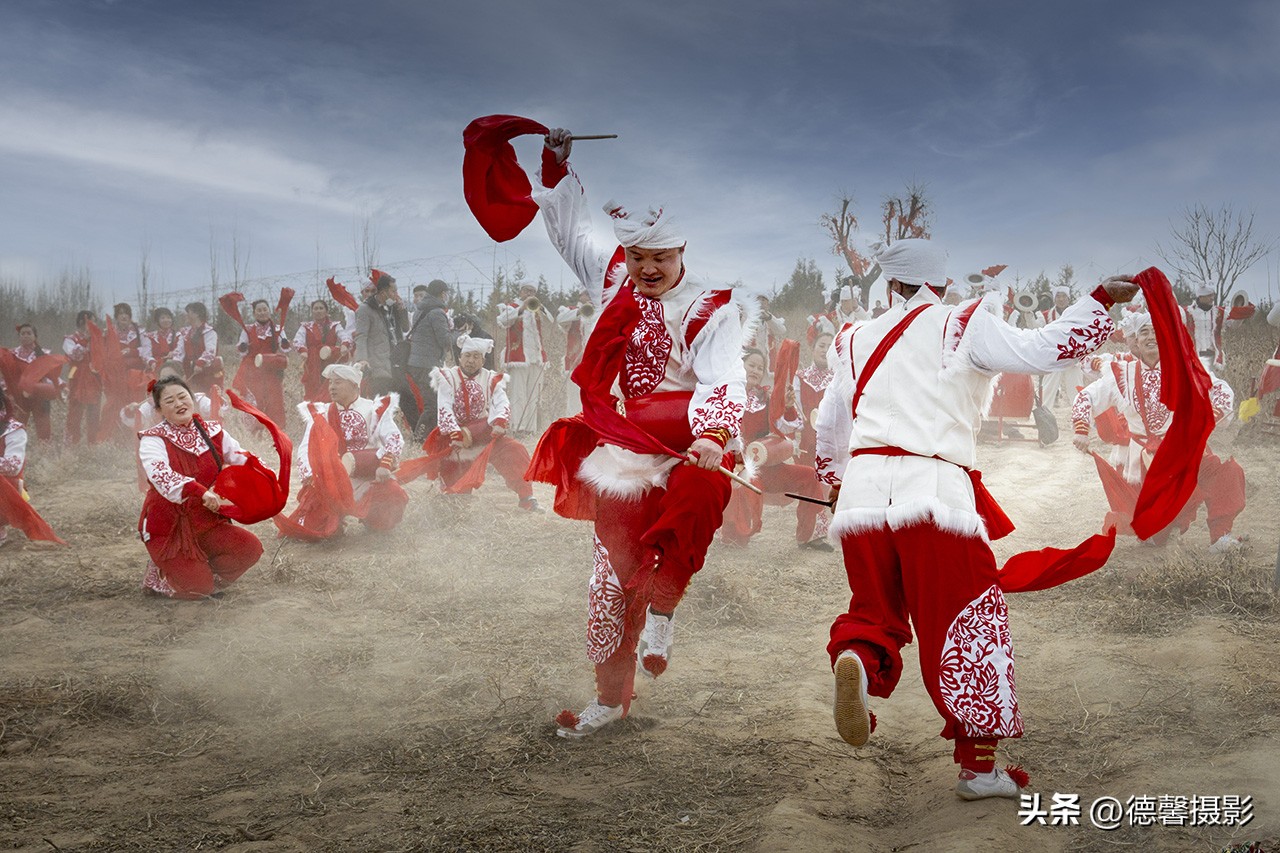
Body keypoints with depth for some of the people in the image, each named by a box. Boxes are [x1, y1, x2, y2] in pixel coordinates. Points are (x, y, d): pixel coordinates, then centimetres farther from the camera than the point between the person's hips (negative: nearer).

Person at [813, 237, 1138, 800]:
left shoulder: (857, 340, 18)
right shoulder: (965, 326, 5)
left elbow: (829, 428, 29)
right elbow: (1045, 348, -3)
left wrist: (834, 478, 48)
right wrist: (1102, 299, 10)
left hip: (863, 491, 4)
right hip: (934, 490, -4)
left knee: (876, 608, 17)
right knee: (965, 625, 4)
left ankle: (856, 655, -19)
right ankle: (977, 765, 6)